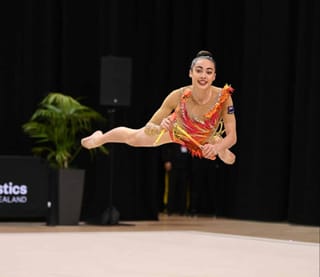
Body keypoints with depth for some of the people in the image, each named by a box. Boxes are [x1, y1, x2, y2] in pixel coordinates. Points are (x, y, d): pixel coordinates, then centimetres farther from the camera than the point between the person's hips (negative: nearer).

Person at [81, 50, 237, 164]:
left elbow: (232, 136, -35)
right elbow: (148, 128, -32)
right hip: (177, 130, -1)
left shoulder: (223, 97, -41)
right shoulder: (178, 96, -40)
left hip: (205, 139, 1)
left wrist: (217, 148, -55)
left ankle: (223, 153, 67)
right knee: (131, 137, 22)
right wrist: (160, 127, -55)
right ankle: (100, 138, 56)